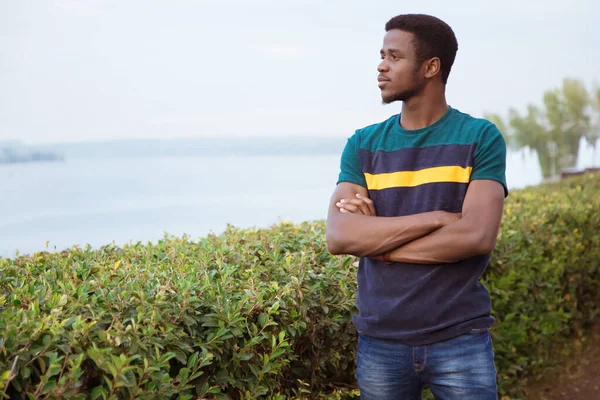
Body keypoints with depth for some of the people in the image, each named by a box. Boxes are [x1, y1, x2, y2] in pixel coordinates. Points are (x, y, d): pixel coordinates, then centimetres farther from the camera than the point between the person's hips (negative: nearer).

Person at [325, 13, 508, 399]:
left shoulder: (481, 138, -3)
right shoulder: (363, 145, 4)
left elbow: (477, 236, -16)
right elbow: (338, 238, -10)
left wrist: (378, 241, -11)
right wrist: (436, 217, -17)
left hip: (460, 339, -2)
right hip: (380, 342, 3)